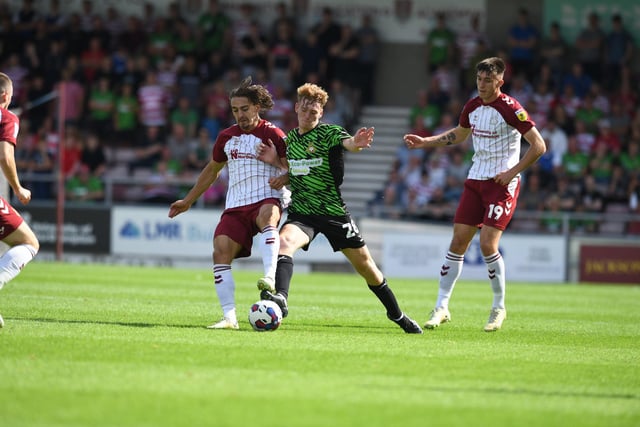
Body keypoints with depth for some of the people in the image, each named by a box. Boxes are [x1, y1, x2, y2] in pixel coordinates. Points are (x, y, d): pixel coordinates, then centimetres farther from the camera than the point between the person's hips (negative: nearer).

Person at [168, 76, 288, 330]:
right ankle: (229, 317, -16)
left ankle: (270, 278, -54)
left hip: (266, 200, -5)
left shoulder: (272, 135, -1)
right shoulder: (227, 137, 15)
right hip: (236, 205, 5)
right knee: (220, 252, -14)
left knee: (267, 215, -41)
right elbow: (212, 170, 30)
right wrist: (188, 201, 32)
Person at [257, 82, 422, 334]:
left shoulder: (329, 133, -9)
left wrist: (356, 143, -57)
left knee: (365, 266, 6)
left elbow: (347, 143, -32)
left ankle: (396, 314, 26)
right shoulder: (290, 138, 8)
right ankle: (280, 297, -47)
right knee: (285, 240, -32)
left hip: (334, 212, -3)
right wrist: (280, 169, -1)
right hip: (301, 213, 3)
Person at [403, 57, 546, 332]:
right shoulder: (472, 107, 8)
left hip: (502, 185, -6)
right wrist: (424, 142, 19)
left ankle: (499, 307, 3)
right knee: (458, 242, 2)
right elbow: (458, 135, 28)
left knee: (487, 244, -15)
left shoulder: (510, 109, -13)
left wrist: (512, 172, -16)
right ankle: (441, 307, 6)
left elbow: (538, 145, -14)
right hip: (475, 181, 6)